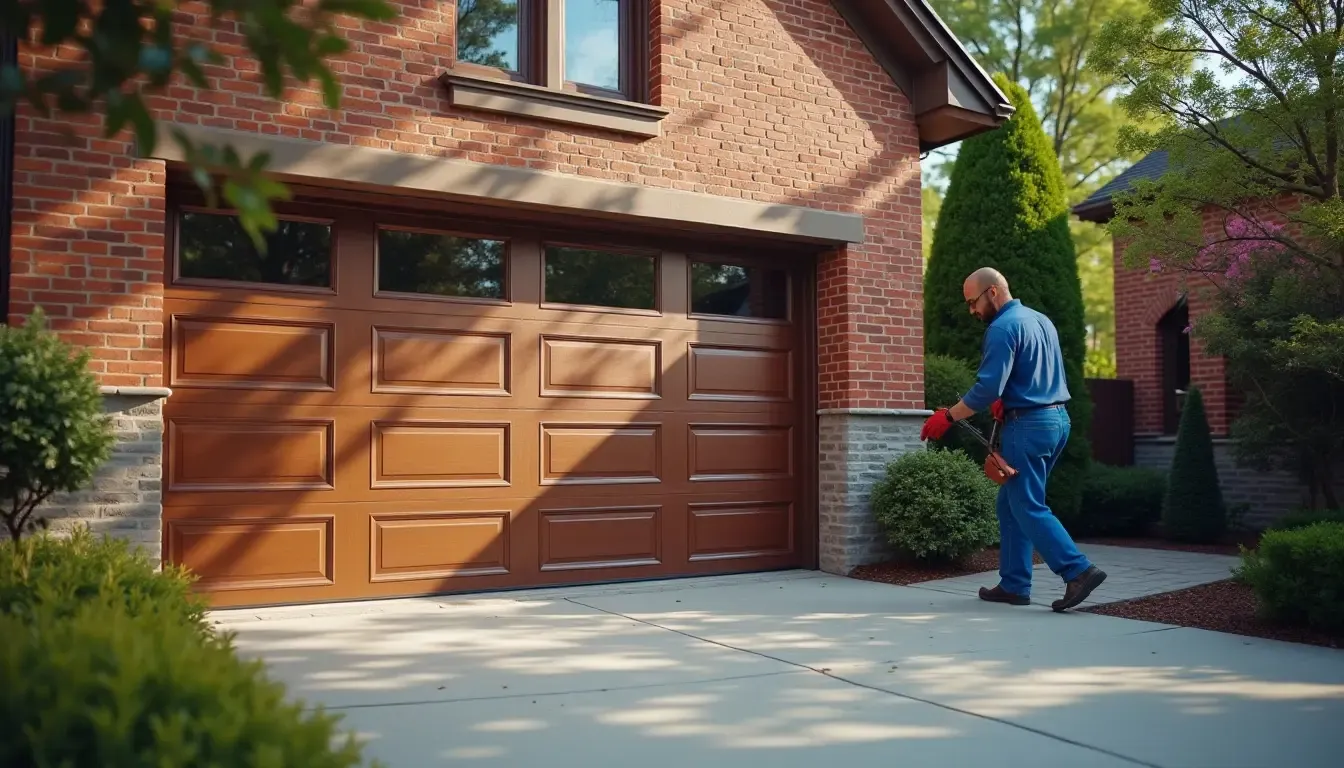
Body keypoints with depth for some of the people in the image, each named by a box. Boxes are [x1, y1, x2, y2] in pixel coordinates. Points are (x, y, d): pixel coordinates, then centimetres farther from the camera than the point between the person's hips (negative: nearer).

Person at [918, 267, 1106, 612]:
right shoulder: (1042, 320, 16)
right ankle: (1014, 584, 14)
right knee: (1012, 503, 13)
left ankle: (1078, 571, -12)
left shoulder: (1003, 328, -13)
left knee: (1028, 507, -5)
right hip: (1058, 419, 9)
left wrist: (947, 417, -13)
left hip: (1029, 425, -9)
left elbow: (987, 388, -20)